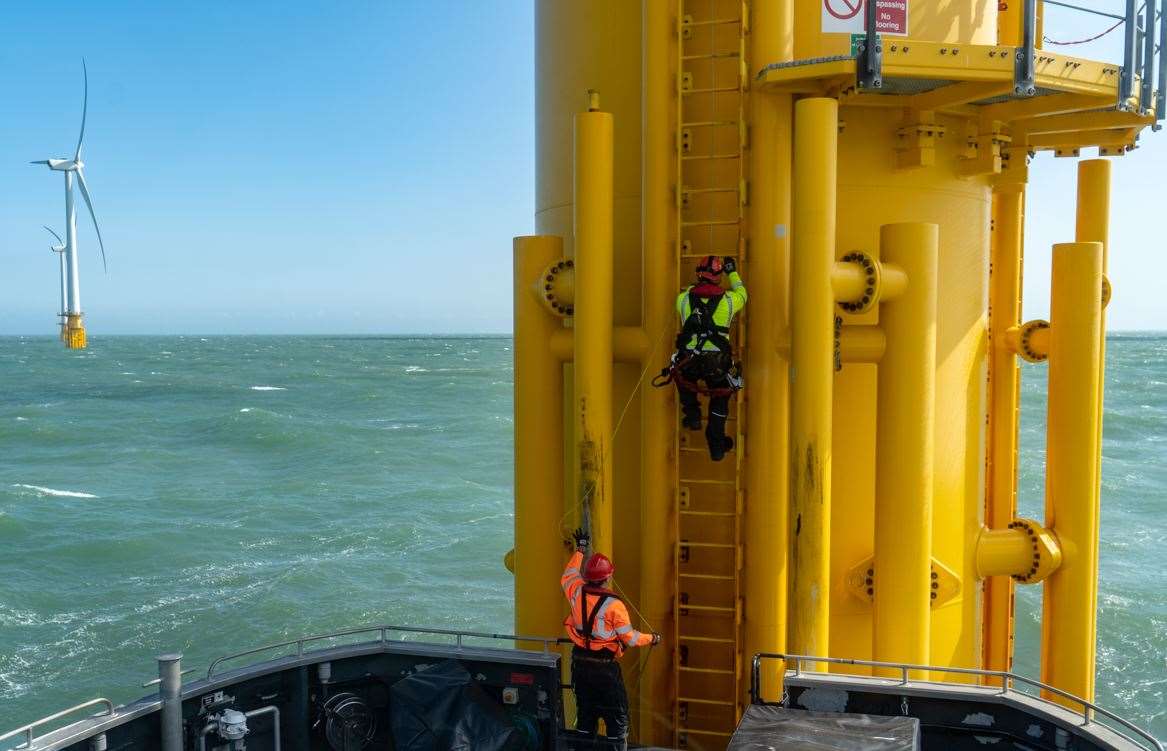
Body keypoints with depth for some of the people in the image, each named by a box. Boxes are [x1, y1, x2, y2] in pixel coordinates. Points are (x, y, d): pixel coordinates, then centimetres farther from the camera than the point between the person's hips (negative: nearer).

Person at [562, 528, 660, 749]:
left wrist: (580, 549, 29)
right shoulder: (614, 605, -19)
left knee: (585, 714, 17)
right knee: (617, 717, 6)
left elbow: (568, 575, 18)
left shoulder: (577, 592, -6)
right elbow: (629, 638, -11)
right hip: (605, 668, -5)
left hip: (580, 664, 6)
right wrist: (652, 639, 8)